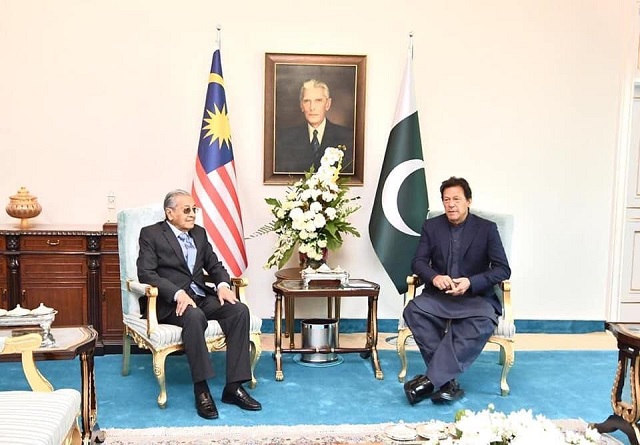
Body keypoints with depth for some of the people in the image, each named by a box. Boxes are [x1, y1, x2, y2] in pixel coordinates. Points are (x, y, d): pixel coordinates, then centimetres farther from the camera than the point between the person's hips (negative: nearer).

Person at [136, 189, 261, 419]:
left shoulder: (199, 233, 18)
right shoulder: (151, 234, 1)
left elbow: (214, 265, 19)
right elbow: (146, 273, -10)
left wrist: (223, 284, -5)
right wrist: (178, 293, -24)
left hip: (202, 297, 6)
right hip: (171, 301, -5)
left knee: (240, 310, -21)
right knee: (195, 317, -38)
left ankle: (233, 387, -20)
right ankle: (201, 390, -29)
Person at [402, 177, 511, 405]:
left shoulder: (487, 228, 2)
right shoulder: (431, 226, 8)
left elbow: (503, 269, -4)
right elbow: (418, 262, 4)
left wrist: (471, 282, -21)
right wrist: (434, 277, -20)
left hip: (475, 297, -2)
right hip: (439, 295, 2)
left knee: (484, 321, -35)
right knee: (413, 310, -30)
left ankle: (432, 379, -34)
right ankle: (447, 379, -27)